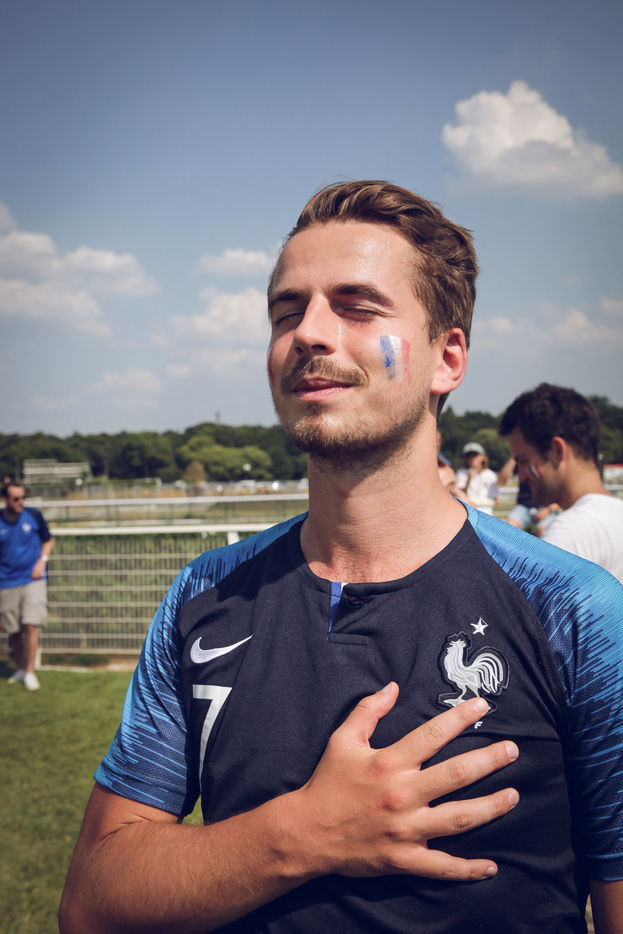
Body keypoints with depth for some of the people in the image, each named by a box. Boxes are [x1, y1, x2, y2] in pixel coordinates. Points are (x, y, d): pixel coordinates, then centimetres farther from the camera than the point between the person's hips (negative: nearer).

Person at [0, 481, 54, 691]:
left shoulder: (34, 515, -3)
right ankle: (20, 669, 27)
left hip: (34, 579, -1)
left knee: (31, 625, -12)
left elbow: (48, 540, 12)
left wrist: (42, 561, -4)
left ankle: (30, 672, -1)